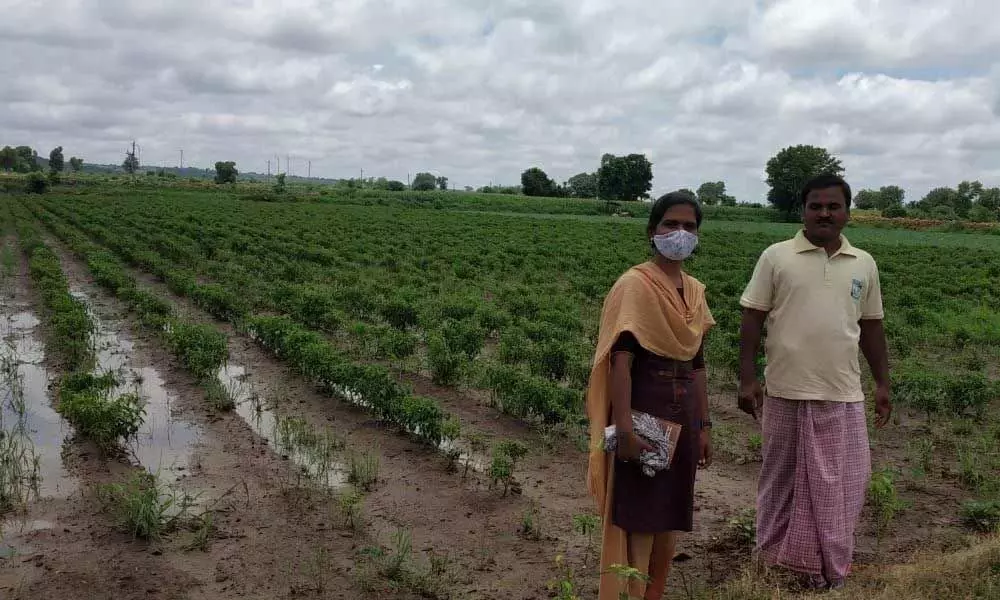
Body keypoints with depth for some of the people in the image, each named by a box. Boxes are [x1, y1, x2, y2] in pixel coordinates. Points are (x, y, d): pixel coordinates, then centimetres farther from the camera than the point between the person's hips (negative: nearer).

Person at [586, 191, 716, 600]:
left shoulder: (695, 291, 12)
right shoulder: (634, 284, -10)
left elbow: (697, 363, 16)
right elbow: (621, 360, -17)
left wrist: (704, 425, 15)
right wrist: (624, 428, -24)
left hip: (683, 416, 7)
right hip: (644, 412, -7)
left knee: (670, 519, 14)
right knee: (635, 520, -1)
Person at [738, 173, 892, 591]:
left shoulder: (864, 264, 8)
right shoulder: (776, 257, -2)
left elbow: (871, 327, 14)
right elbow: (752, 321, -3)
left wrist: (882, 383, 12)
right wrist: (747, 379, -8)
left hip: (843, 394, 3)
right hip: (786, 391, -2)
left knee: (842, 482, 7)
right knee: (783, 478, 11)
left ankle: (827, 564, 23)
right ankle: (776, 559, 27)